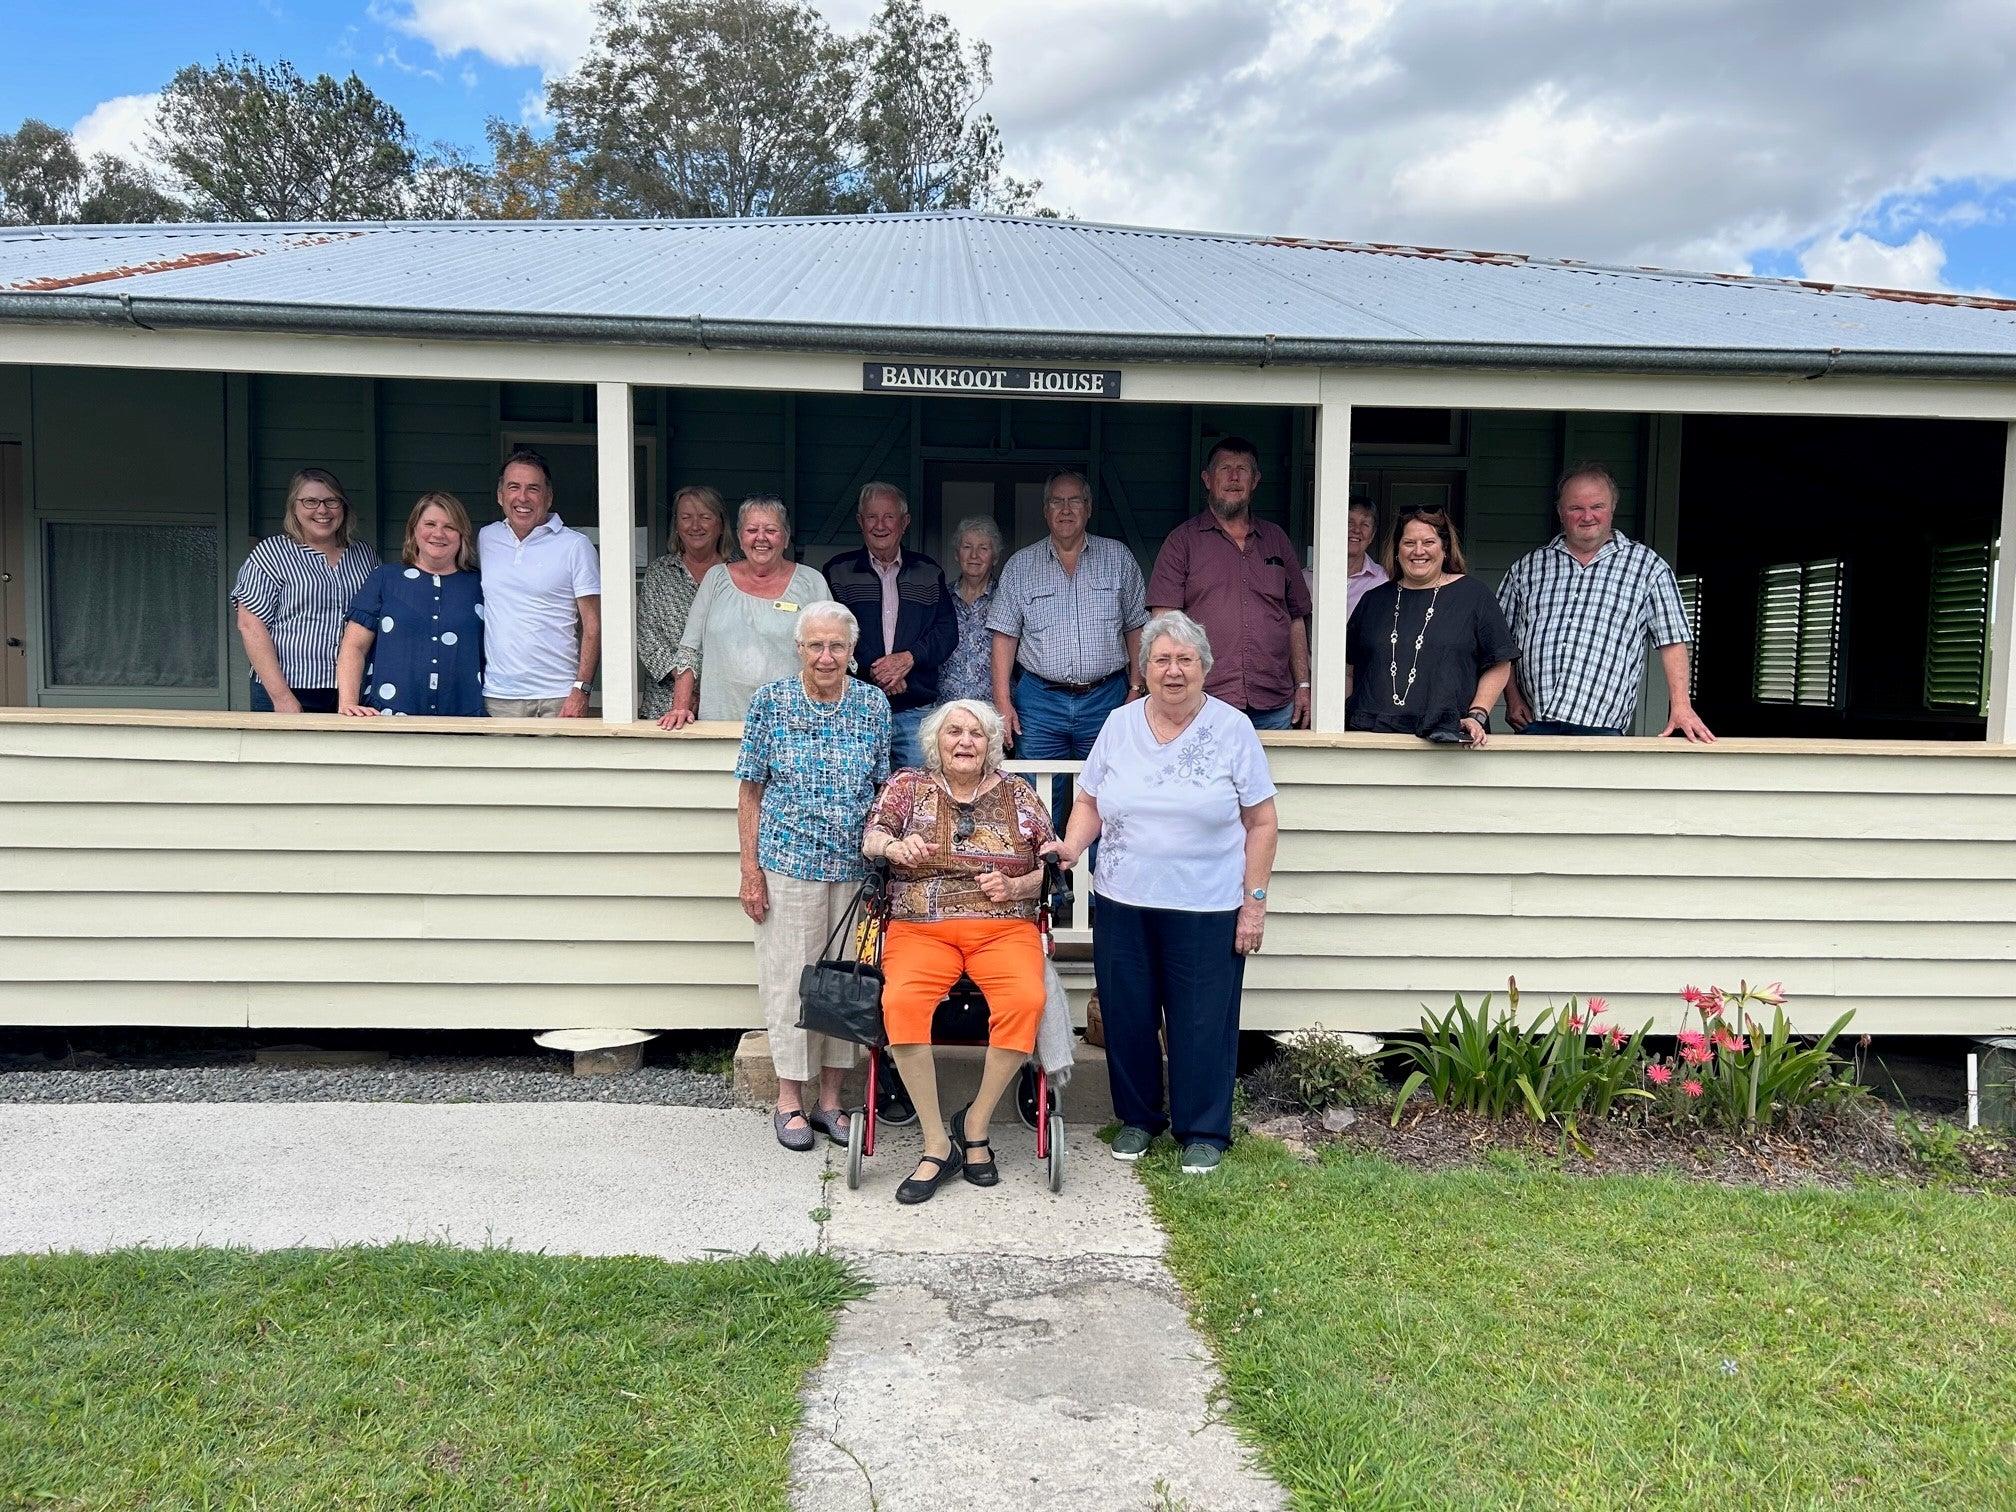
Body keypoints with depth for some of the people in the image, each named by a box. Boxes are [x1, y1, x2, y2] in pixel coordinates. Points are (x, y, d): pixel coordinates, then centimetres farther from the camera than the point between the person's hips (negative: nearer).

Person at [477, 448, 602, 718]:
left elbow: (593, 625, -3)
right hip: (497, 696, 3)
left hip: (558, 697, -3)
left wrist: (581, 689, -11)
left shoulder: (576, 546, -1)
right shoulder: (485, 539, 11)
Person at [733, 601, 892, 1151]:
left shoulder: (874, 704, 2)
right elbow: (750, 791, 0)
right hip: (788, 863, -2)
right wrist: (750, 868, -5)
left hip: (855, 867, 2)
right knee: (789, 976, 4)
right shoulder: (770, 701, -3)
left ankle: (831, 1098, 21)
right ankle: (789, 1099, 18)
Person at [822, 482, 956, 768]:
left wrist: (909, 658, -10)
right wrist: (871, 669, -14)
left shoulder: (929, 572, 13)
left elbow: (947, 630, 7)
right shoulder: (838, 571, 7)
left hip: (915, 709, 1)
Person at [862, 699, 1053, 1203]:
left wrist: (1015, 886, -5)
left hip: (1005, 928, 1)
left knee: (1025, 1000, -31)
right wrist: (895, 846, -22)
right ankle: (937, 1145, -20)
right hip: (921, 928, 0)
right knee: (901, 1001, -32)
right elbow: (870, 838, 0)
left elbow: (1052, 867, 14)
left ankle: (976, 1123, -10)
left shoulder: (1018, 794, 15)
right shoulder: (907, 786, 13)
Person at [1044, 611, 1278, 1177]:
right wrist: (1070, 846, -8)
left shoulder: (1233, 729, -3)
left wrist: (1255, 902, -6)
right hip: (1122, 903, 3)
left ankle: (1203, 1132, 22)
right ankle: (1138, 1118, 31)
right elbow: (1090, 801, 11)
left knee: (1203, 1024, 4)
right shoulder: (1120, 725, 5)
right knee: (1127, 1018, 11)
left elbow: (1262, 824, -1)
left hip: (1207, 911, -3)